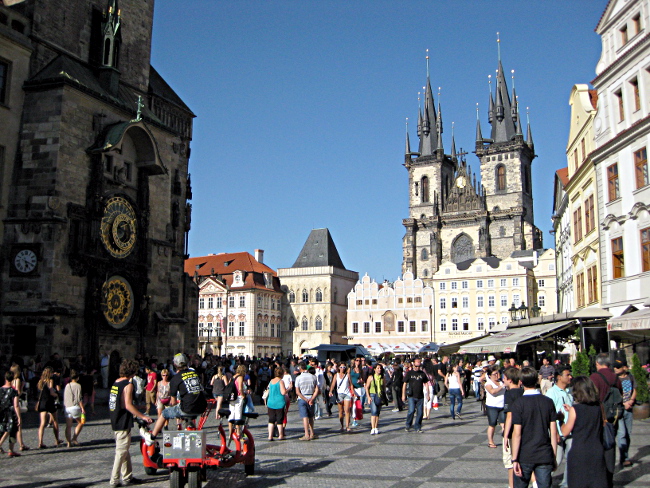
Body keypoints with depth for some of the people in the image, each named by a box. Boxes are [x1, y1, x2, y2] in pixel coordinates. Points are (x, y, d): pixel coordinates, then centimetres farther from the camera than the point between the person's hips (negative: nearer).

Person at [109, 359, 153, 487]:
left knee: (124, 452, 16)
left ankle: (127, 477, 23)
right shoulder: (128, 384, -15)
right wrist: (143, 417, -18)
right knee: (121, 452, -2)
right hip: (123, 423, -9)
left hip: (115, 422, 9)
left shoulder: (116, 383, 11)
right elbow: (128, 405, -22)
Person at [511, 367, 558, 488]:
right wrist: (554, 455, 9)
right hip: (545, 456, 2)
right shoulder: (548, 402, -1)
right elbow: (553, 431, 1)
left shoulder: (519, 404, -10)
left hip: (524, 456, -2)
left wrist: (515, 459, -9)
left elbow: (517, 433, -12)